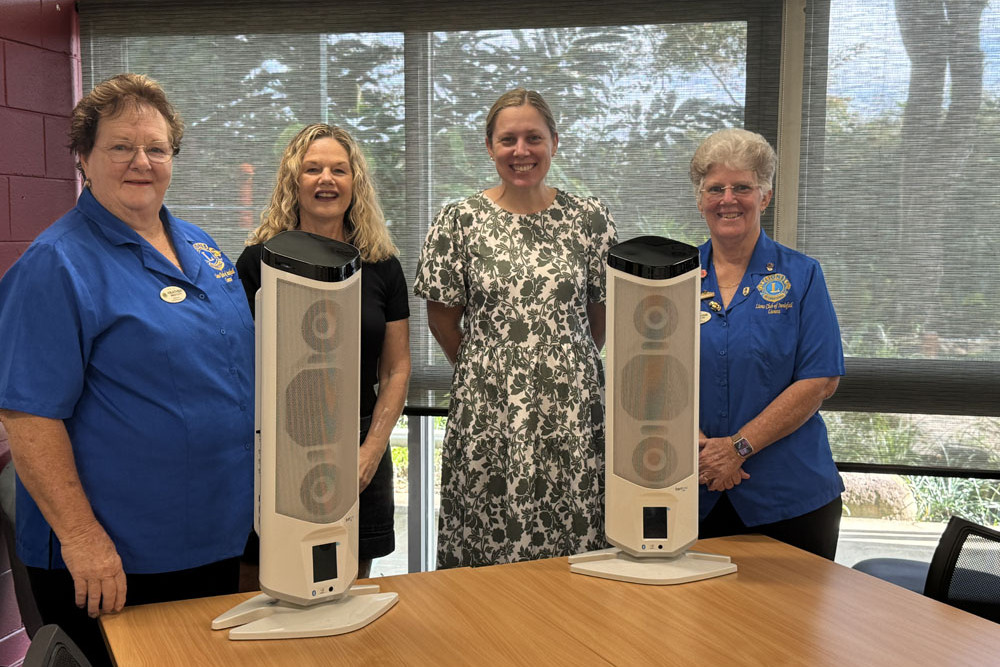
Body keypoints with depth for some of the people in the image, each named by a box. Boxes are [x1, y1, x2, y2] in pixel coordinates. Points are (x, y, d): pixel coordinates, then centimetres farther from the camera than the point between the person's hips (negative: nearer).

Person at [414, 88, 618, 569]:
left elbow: (602, 307, 12)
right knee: (490, 541, 3)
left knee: (577, 539, 4)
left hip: (572, 410, 1)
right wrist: (484, 370, 6)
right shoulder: (460, 221, 0)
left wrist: (572, 365, 10)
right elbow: (442, 317, 5)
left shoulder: (589, 218, 4)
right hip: (488, 408, -1)